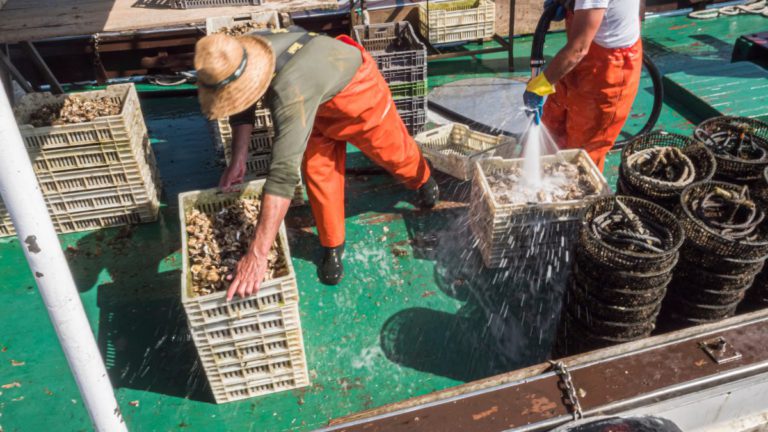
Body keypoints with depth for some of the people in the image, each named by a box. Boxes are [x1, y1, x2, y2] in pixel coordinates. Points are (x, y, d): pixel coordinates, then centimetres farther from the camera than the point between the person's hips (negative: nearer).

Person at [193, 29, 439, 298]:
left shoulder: (290, 91, -50)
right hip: (320, 100, 6)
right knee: (317, 169, 0)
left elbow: (284, 172, -55)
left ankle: (422, 180, 52)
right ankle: (332, 247, 19)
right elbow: (243, 107, -2)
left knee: (391, 151, 16)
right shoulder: (239, 58, -26)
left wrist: (257, 255, -56)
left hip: (356, 87, -5)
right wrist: (239, 157, -10)